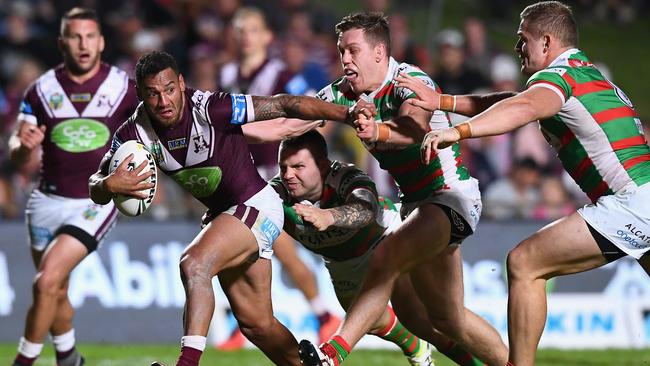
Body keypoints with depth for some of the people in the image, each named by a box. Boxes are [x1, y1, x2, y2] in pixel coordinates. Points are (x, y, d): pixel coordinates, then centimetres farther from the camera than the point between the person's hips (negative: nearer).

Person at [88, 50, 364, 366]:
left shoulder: (210, 108, -26)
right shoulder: (133, 133, -10)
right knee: (255, 324, 11)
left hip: (256, 205, -7)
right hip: (220, 214, 7)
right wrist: (108, 185, -30)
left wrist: (350, 115, -25)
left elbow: (283, 105, -23)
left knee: (194, 265, -31)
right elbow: (96, 191, -5)